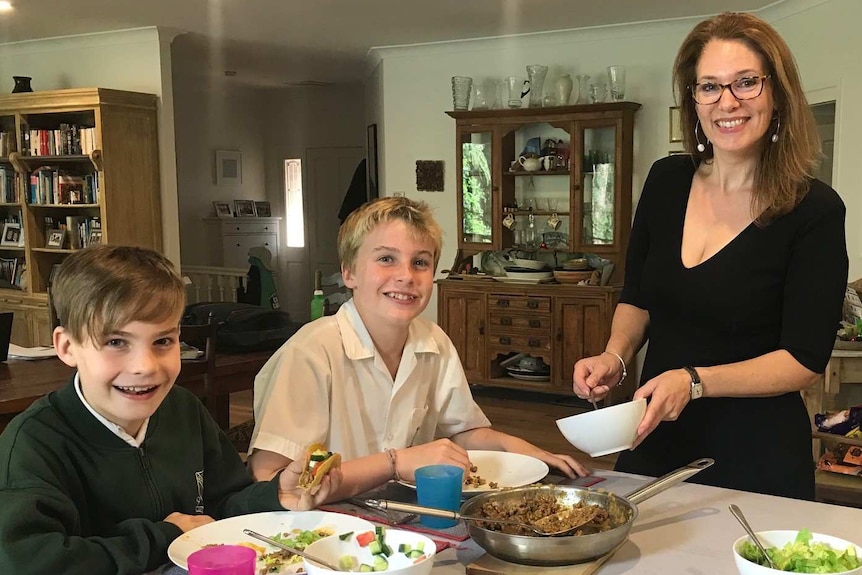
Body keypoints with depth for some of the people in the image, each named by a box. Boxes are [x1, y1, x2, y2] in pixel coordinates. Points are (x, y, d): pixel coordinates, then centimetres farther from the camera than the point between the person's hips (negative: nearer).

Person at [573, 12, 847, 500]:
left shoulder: (815, 211, -14)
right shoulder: (667, 181, -1)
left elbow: (805, 359, -14)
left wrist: (694, 382, -25)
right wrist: (615, 357, -8)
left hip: (757, 459, -4)